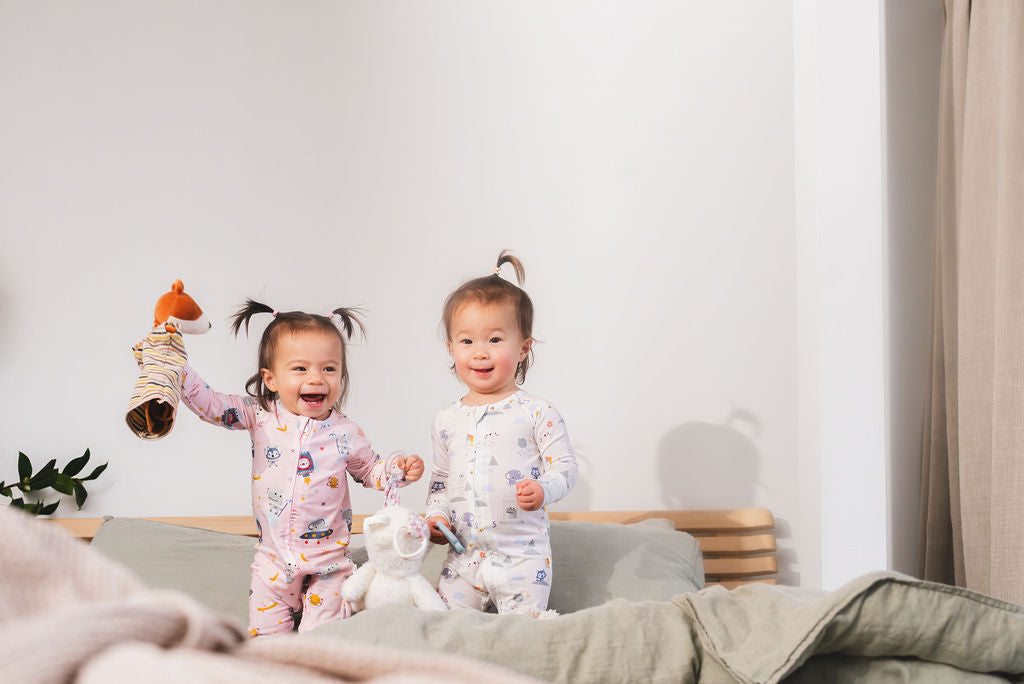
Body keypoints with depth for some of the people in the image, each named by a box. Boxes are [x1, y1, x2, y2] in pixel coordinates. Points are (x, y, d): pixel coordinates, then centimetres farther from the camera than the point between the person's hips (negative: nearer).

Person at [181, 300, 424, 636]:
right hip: (274, 559, 1)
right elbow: (211, 404, -12)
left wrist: (397, 468, -12)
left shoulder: (345, 433, -7)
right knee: (264, 638, 6)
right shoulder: (260, 416, -8)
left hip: (328, 562, -1)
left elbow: (369, 470, 8)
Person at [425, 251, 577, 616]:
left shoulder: (537, 413, -6)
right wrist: (435, 516, 1)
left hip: (522, 557, -4)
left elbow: (565, 466, -6)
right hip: (462, 556, 4)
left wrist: (543, 489, -26)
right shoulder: (446, 420, 8)